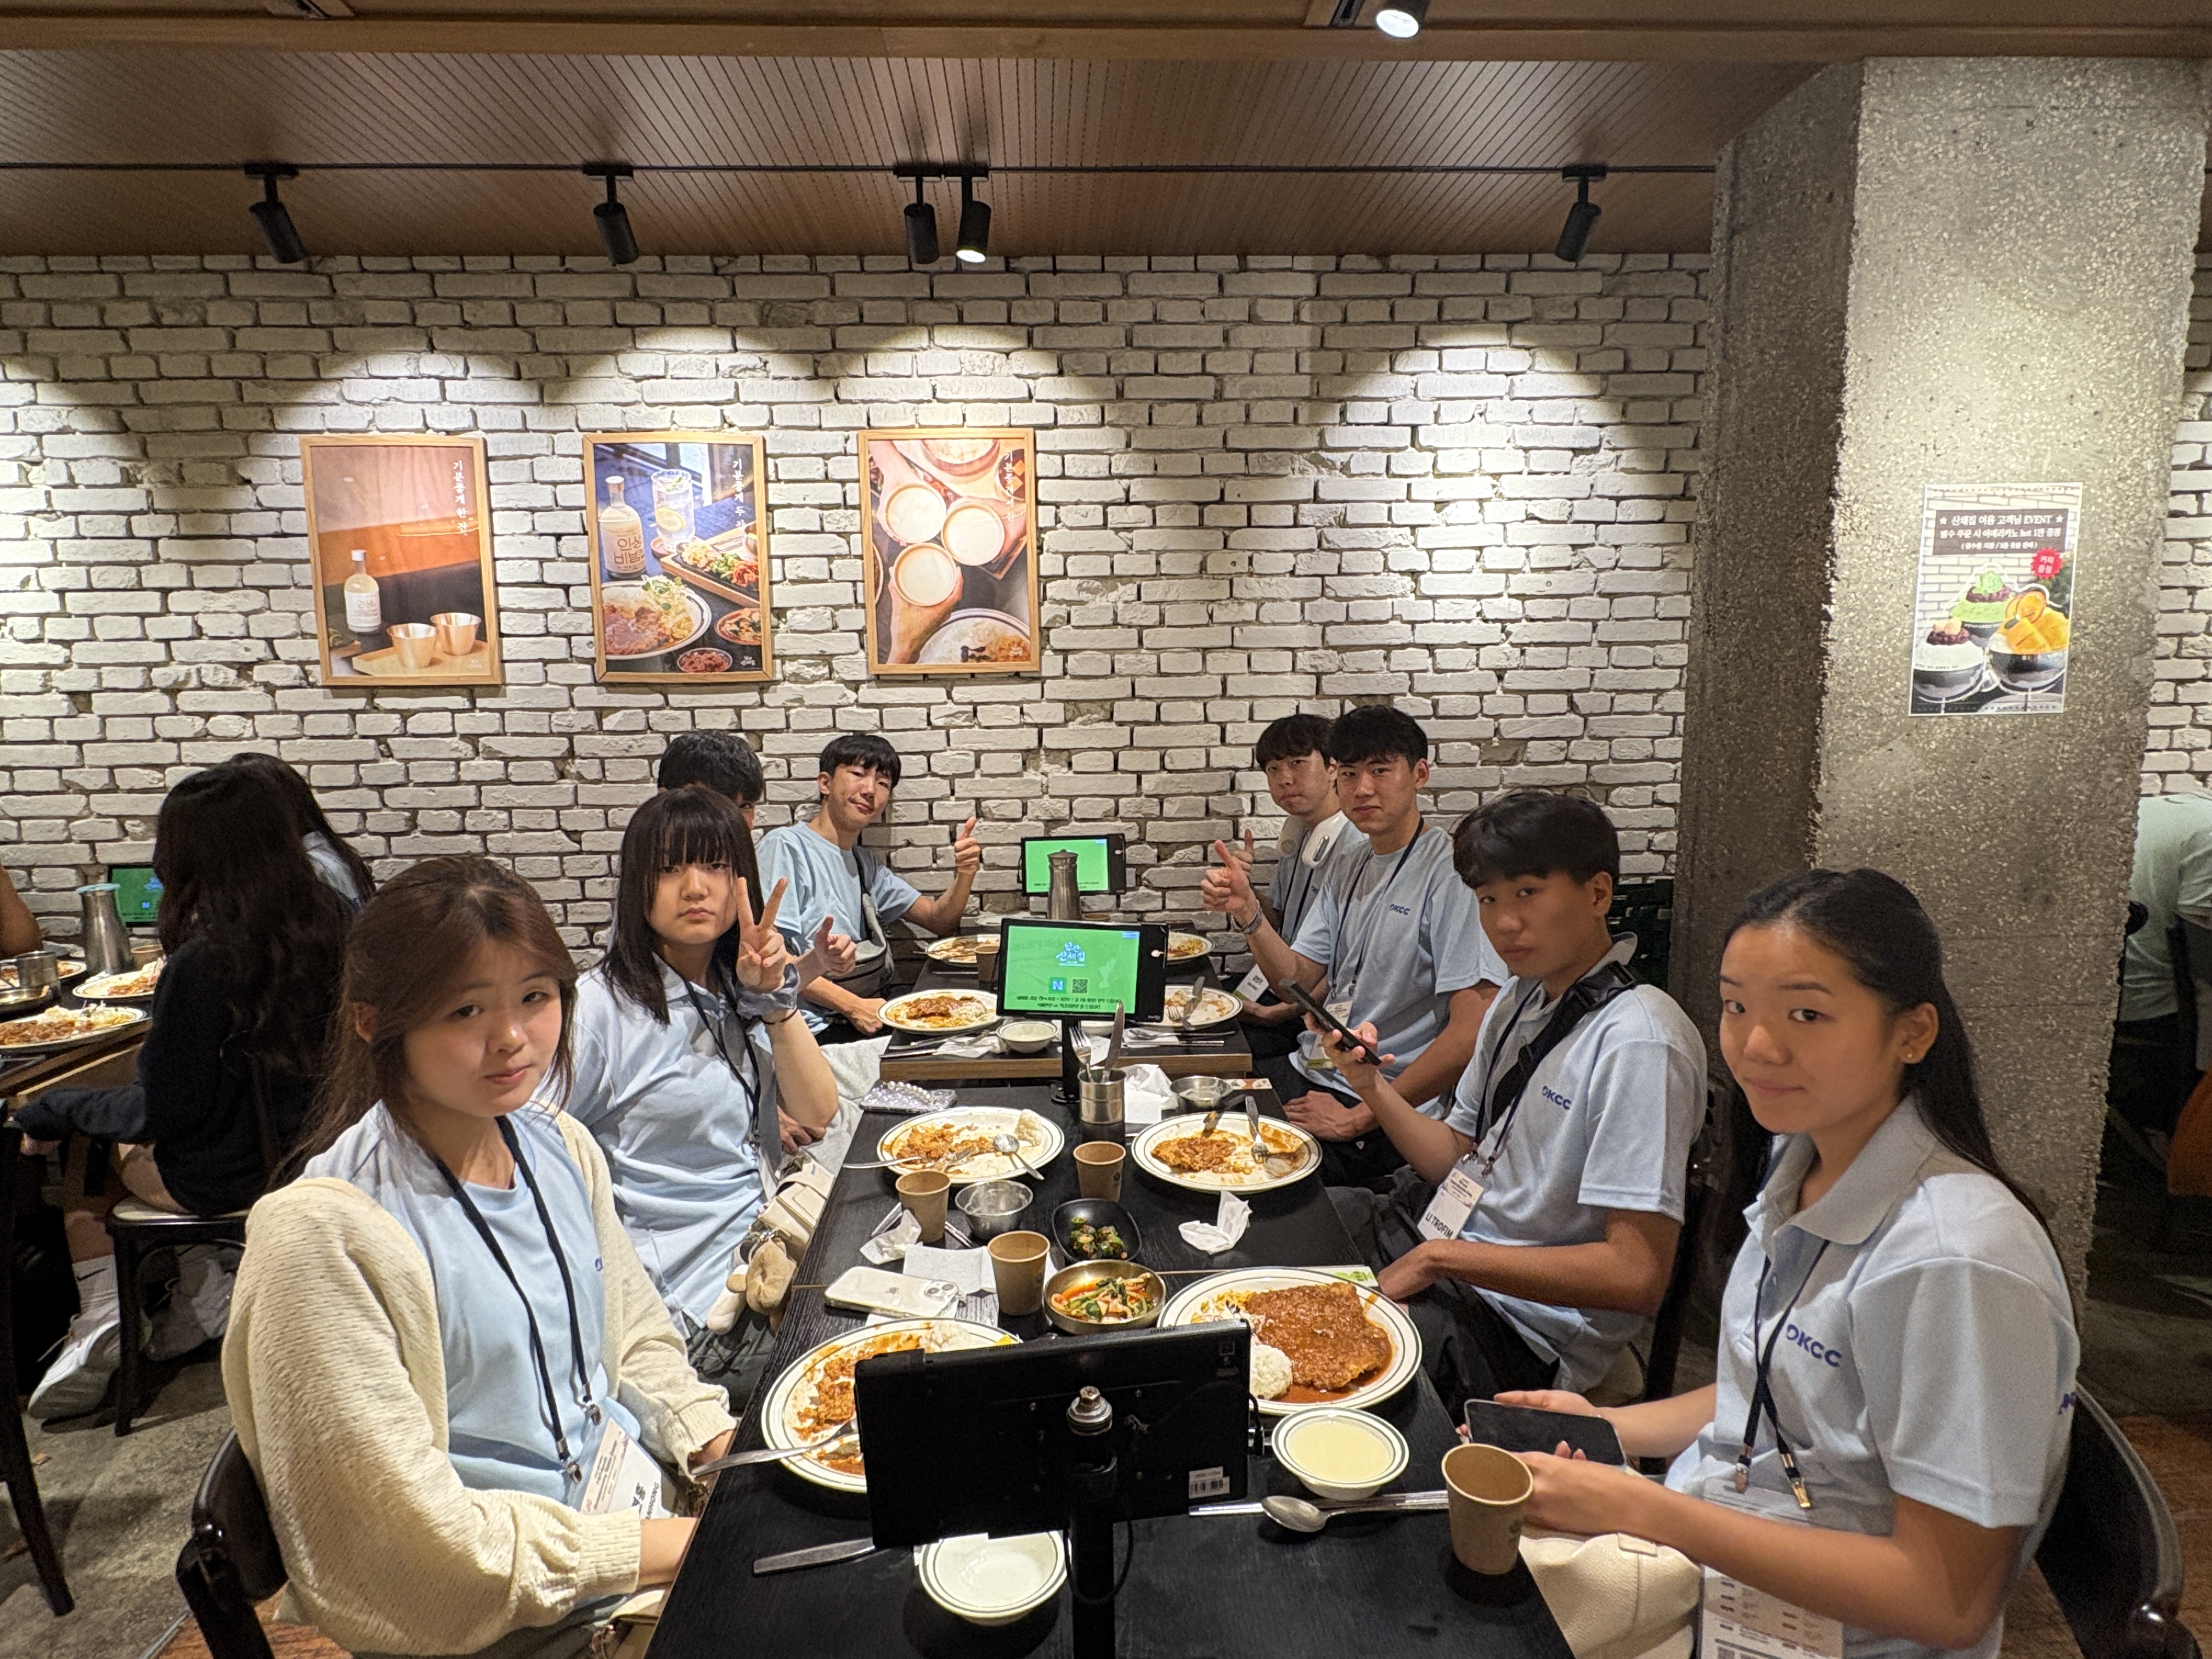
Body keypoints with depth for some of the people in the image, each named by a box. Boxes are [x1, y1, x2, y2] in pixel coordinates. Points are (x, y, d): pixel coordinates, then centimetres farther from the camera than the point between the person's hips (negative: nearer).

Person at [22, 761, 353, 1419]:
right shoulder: (337, 922, -9)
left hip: (229, 1178, -5)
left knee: (82, 1146, 21)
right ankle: (201, 1286, 22)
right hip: (316, 1151, 5)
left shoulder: (201, 964, -26)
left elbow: (159, 1113, -15)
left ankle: (103, 1316, 19)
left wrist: (49, 1109, 1)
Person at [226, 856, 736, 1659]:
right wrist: (658, 1547, -17)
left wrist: (736, 1458, -4)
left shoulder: (562, 1146, 0)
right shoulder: (326, 1233, -20)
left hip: (646, 1501, 6)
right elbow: (414, 1526, -18)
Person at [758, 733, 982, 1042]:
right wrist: (853, 1006, -18)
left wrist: (965, 874, -2)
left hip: (875, 1016, 9)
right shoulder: (785, 846, -7)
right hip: (822, 1032, -8)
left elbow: (940, 920, 19)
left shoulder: (866, 863, 19)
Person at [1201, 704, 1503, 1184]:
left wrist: (1358, 1118, -18)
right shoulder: (1350, 865, 11)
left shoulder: (1451, 871, -17)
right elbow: (1298, 979, 9)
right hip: (1306, 1073, 8)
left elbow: (1471, 1032, -23)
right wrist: (1247, 911, -9)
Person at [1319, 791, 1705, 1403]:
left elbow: (1637, 1274, -25)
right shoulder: (1521, 998, 5)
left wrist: (1440, 1256, -20)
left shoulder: (1638, 1042, -22)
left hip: (1521, 1324, -8)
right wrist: (1373, 1085, -7)